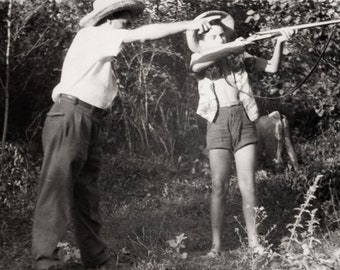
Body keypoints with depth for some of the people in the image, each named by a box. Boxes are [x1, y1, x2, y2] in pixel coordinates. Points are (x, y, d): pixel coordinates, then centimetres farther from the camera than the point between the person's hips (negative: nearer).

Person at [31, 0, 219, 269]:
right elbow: (143, 34, -11)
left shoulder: (103, 54, 23)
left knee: (87, 194, 10)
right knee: (57, 191, -8)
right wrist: (189, 24, -8)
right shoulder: (91, 35, -4)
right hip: (70, 117, -9)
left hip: (90, 124, 9)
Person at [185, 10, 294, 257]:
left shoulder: (240, 56, 9)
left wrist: (280, 43, -9)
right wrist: (232, 46, -16)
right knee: (219, 186, -4)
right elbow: (199, 63, -18)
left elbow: (272, 68, 7)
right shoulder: (199, 61, 7)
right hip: (219, 124, -1)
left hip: (244, 121, 1)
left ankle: (253, 239, 10)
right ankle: (216, 244, 3)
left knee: (248, 185, 2)